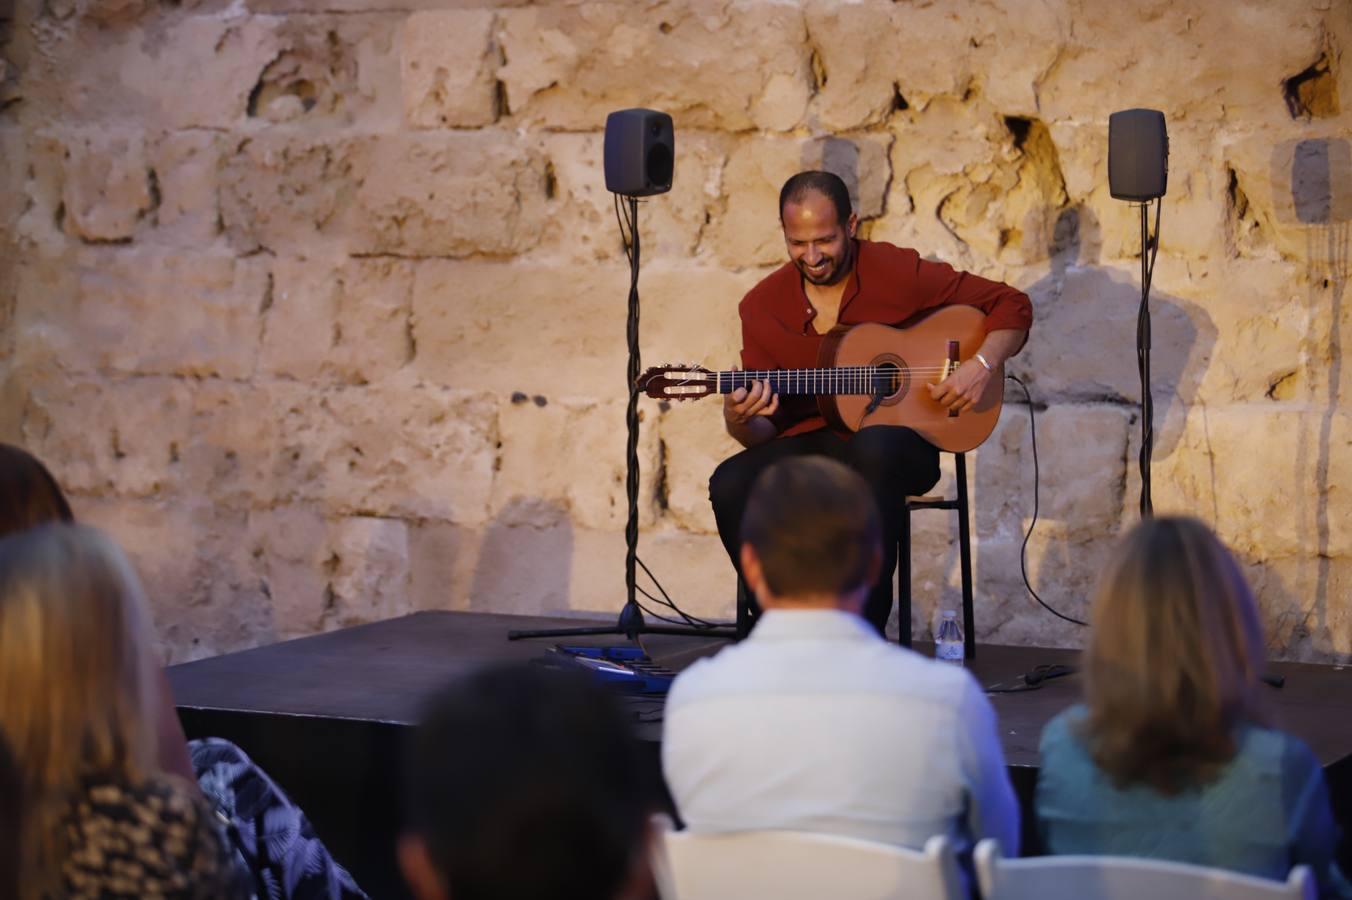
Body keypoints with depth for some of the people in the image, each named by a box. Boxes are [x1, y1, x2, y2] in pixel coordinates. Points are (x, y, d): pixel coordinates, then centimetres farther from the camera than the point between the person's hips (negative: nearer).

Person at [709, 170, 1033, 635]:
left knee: (873, 449, -39)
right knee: (731, 484, -27)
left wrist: (982, 365, -16)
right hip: (808, 442, 3)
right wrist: (739, 421, -18)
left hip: (899, 441, -3)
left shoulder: (900, 273, -5)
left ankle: (867, 629, -30)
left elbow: (1011, 304, 1)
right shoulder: (763, 304, 3)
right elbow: (764, 431, 6)